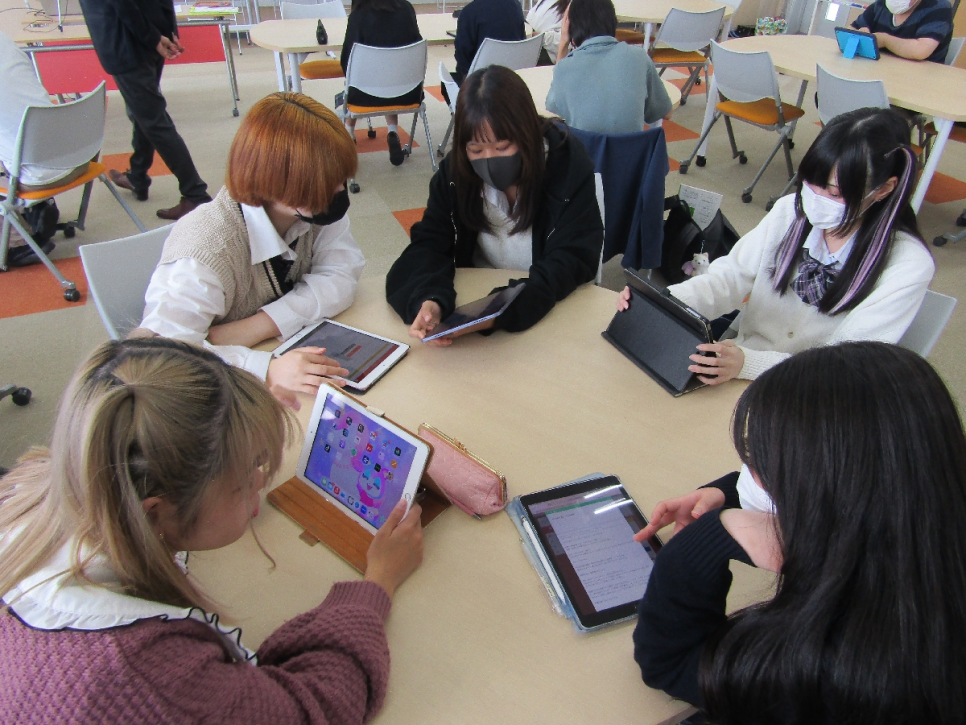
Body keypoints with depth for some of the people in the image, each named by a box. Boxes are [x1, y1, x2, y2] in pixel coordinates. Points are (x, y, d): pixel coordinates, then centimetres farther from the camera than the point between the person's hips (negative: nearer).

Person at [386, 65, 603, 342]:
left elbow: (572, 260, -20)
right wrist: (428, 299, -32)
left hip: (549, 309, -2)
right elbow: (429, 243, -9)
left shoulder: (568, 166, -14)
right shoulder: (455, 169, -6)